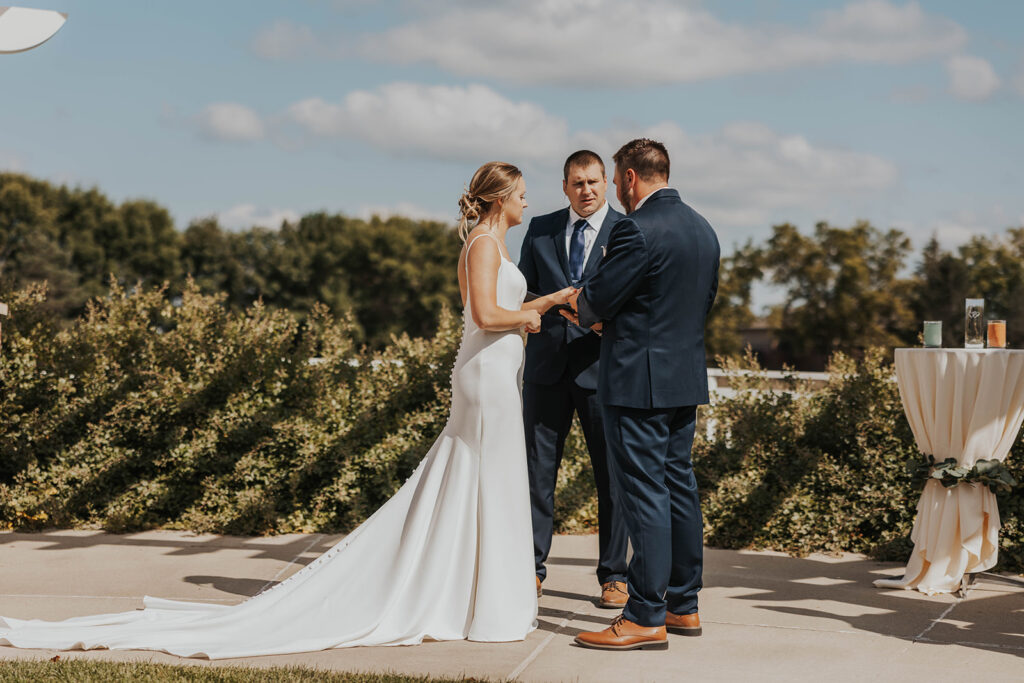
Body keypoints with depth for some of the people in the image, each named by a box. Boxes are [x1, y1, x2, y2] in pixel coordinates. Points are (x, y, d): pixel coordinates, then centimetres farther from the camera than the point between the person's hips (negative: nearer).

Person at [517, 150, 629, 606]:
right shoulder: (540, 230, 11)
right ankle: (531, 569, 16)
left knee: (611, 476, 3)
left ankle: (613, 576, 12)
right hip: (547, 367, 2)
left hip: (603, 368, -2)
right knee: (537, 471, 6)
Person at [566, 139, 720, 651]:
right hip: (687, 376, 9)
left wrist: (581, 304, 10)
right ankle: (683, 605, 22)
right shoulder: (703, 229, 11)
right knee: (679, 488, 14)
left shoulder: (637, 230, -17)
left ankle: (646, 618, -2)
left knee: (644, 496, -6)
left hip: (638, 380, -9)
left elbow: (597, 302, -15)